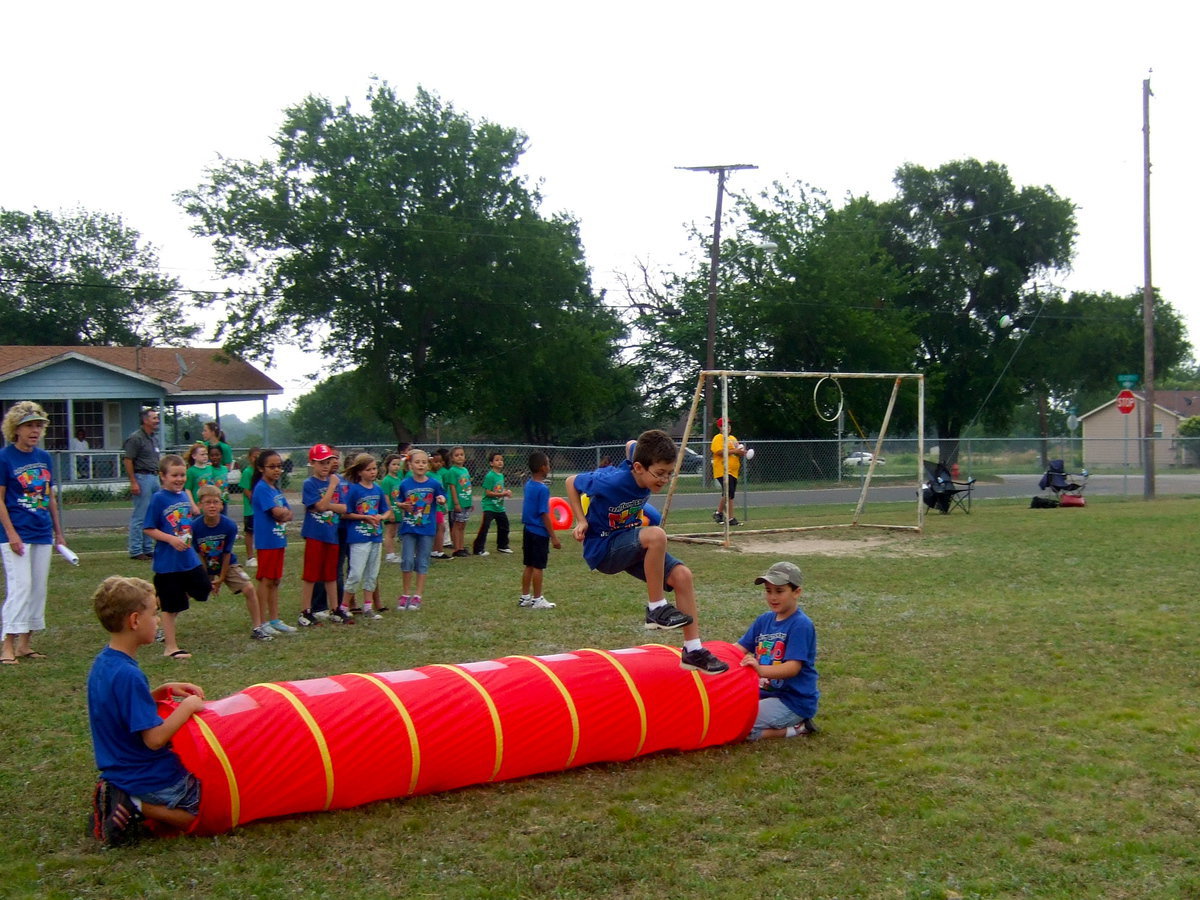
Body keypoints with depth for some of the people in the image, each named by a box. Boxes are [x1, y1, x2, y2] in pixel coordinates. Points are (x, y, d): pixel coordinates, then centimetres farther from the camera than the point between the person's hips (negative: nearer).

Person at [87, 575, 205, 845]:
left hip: (117, 772, 9)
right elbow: (155, 738, -25)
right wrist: (188, 706, -13)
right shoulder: (128, 675, -25)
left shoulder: (102, 663, 2)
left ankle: (121, 798, 8)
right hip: (150, 780, -9)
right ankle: (139, 807, -9)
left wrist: (164, 690, 5)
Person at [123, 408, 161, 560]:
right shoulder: (136, 438, -10)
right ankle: (136, 551, 1)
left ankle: (148, 549, 18)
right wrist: (133, 482, -17)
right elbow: (127, 460, -14)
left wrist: (159, 477, 14)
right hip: (142, 478, -9)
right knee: (140, 517, -5)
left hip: (154, 478, 9)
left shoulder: (154, 437, 15)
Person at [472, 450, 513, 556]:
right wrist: (502, 494, -21)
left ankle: (502, 546, 34)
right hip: (489, 506, -9)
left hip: (499, 506, 9)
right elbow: (488, 492, -19)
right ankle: (478, 549, -6)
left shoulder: (501, 475, 8)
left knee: (504, 525, 18)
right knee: (484, 527, -10)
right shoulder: (490, 476, -16)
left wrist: (506, 492, -1)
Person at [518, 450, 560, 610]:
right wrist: (553, 536, -15)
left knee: (529, 566, 15)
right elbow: (544, 514, -18)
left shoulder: (528, 485, 7)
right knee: (538, 567, 0)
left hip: (528, 530, 8)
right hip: (540, 532, -8)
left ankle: (525, 597, 21)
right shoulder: (543, 489, -18)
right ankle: (537, 600, 6)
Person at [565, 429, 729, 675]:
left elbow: (632, 445, 15)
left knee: (682, 575, -9)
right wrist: (582, 521, -13)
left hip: (631, 544, 8)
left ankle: (693, 652, -2)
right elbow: (571, 482, -11)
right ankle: (656, 609, -20)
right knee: (656, 535, -35)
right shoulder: (613, 482, -27)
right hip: (602, 548, -8)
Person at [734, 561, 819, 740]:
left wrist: (761, 669, -41)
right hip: (765, 692, 9)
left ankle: (795, 729, -3)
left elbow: (793, 668, -24)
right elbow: (740, 648, 4)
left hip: (794, 701, -9)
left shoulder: (801, 625, -16)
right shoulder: (764, 620, 8)